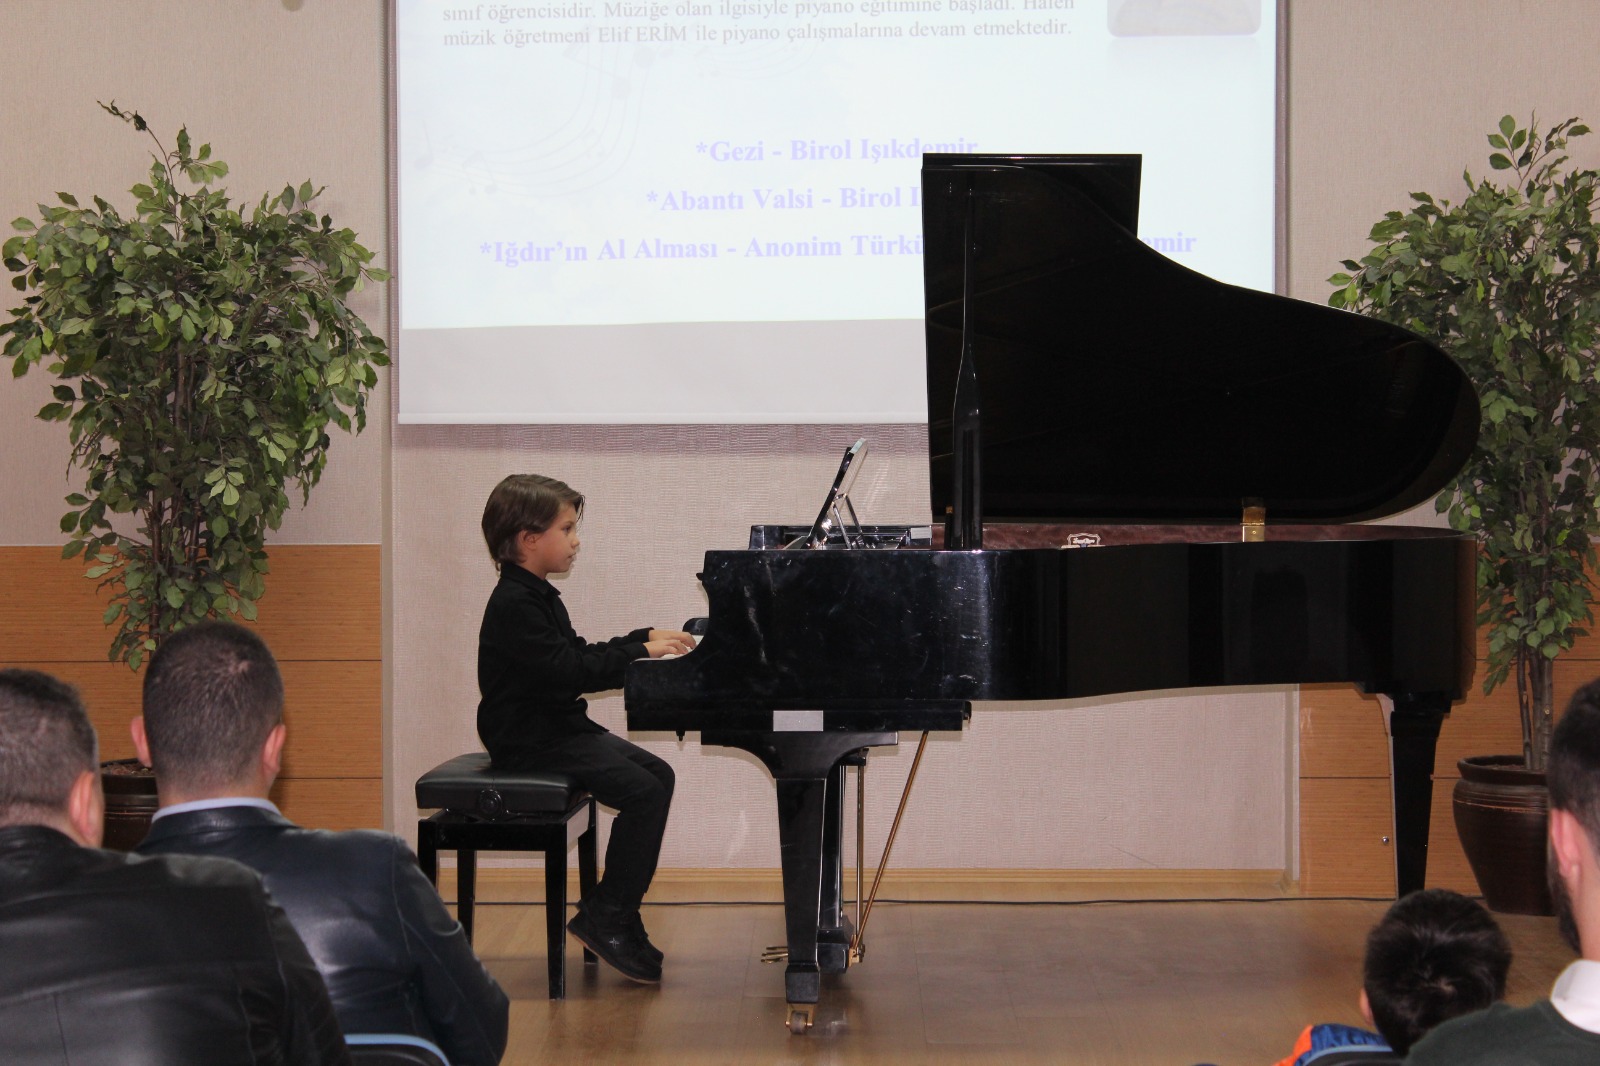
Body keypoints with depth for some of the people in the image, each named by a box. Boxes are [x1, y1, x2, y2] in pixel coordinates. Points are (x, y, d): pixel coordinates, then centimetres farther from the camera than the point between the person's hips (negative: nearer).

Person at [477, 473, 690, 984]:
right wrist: (639, 652, -20)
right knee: (641, 791, -21)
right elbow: (568, 670, -25)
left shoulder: (537, 596, 15)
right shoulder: (514, 605, -19)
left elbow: (579, 654, 23)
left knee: (658, 775, 5)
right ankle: (604, 918, -11)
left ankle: (617, 913, 6)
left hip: (560, 726, 11)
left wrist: (646, 637, 15)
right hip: (529, 740, -11)